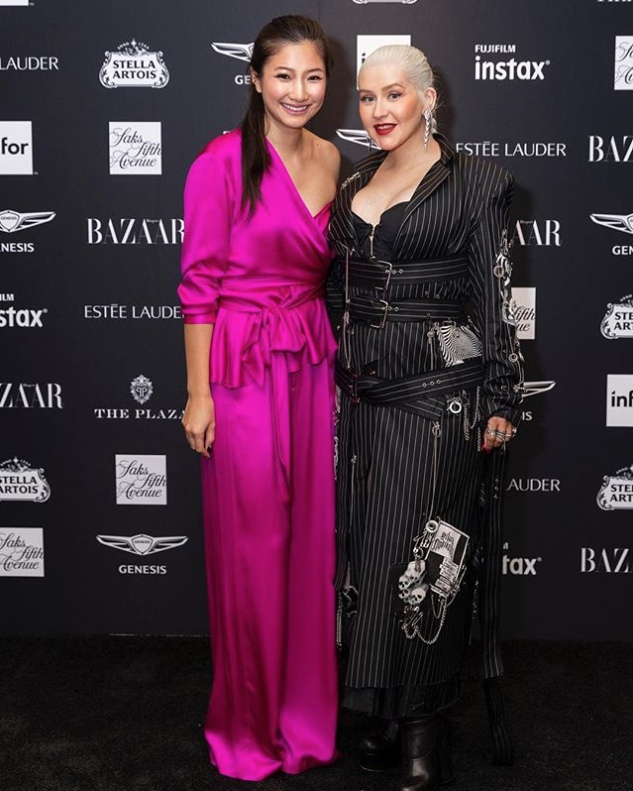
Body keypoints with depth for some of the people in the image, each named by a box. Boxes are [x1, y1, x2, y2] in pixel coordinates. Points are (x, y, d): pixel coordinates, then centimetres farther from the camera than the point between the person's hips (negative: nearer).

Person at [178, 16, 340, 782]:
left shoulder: (329, 158, 9)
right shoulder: (223, 161, -10)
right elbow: (199, 283, -10)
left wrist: (333, 360, 13)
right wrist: (198, 394, -12)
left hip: (311, 364, 6)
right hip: (243, 366, -6)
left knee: (309, 534, 11)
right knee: (250, 543, 3)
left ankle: (304, 705, 30)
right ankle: (249, 722, 22)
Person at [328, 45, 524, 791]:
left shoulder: (473, 182, -3)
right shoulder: (353, 185, 13)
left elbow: (494, 299, -4)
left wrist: (501, 400, -8)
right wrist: (336, 378, 15)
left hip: (439, 392, -5)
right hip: (364, 393, 6)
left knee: (423, 560, -3)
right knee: (370, 555, 7)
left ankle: (425, 728, 10)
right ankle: (390, 712, 19)